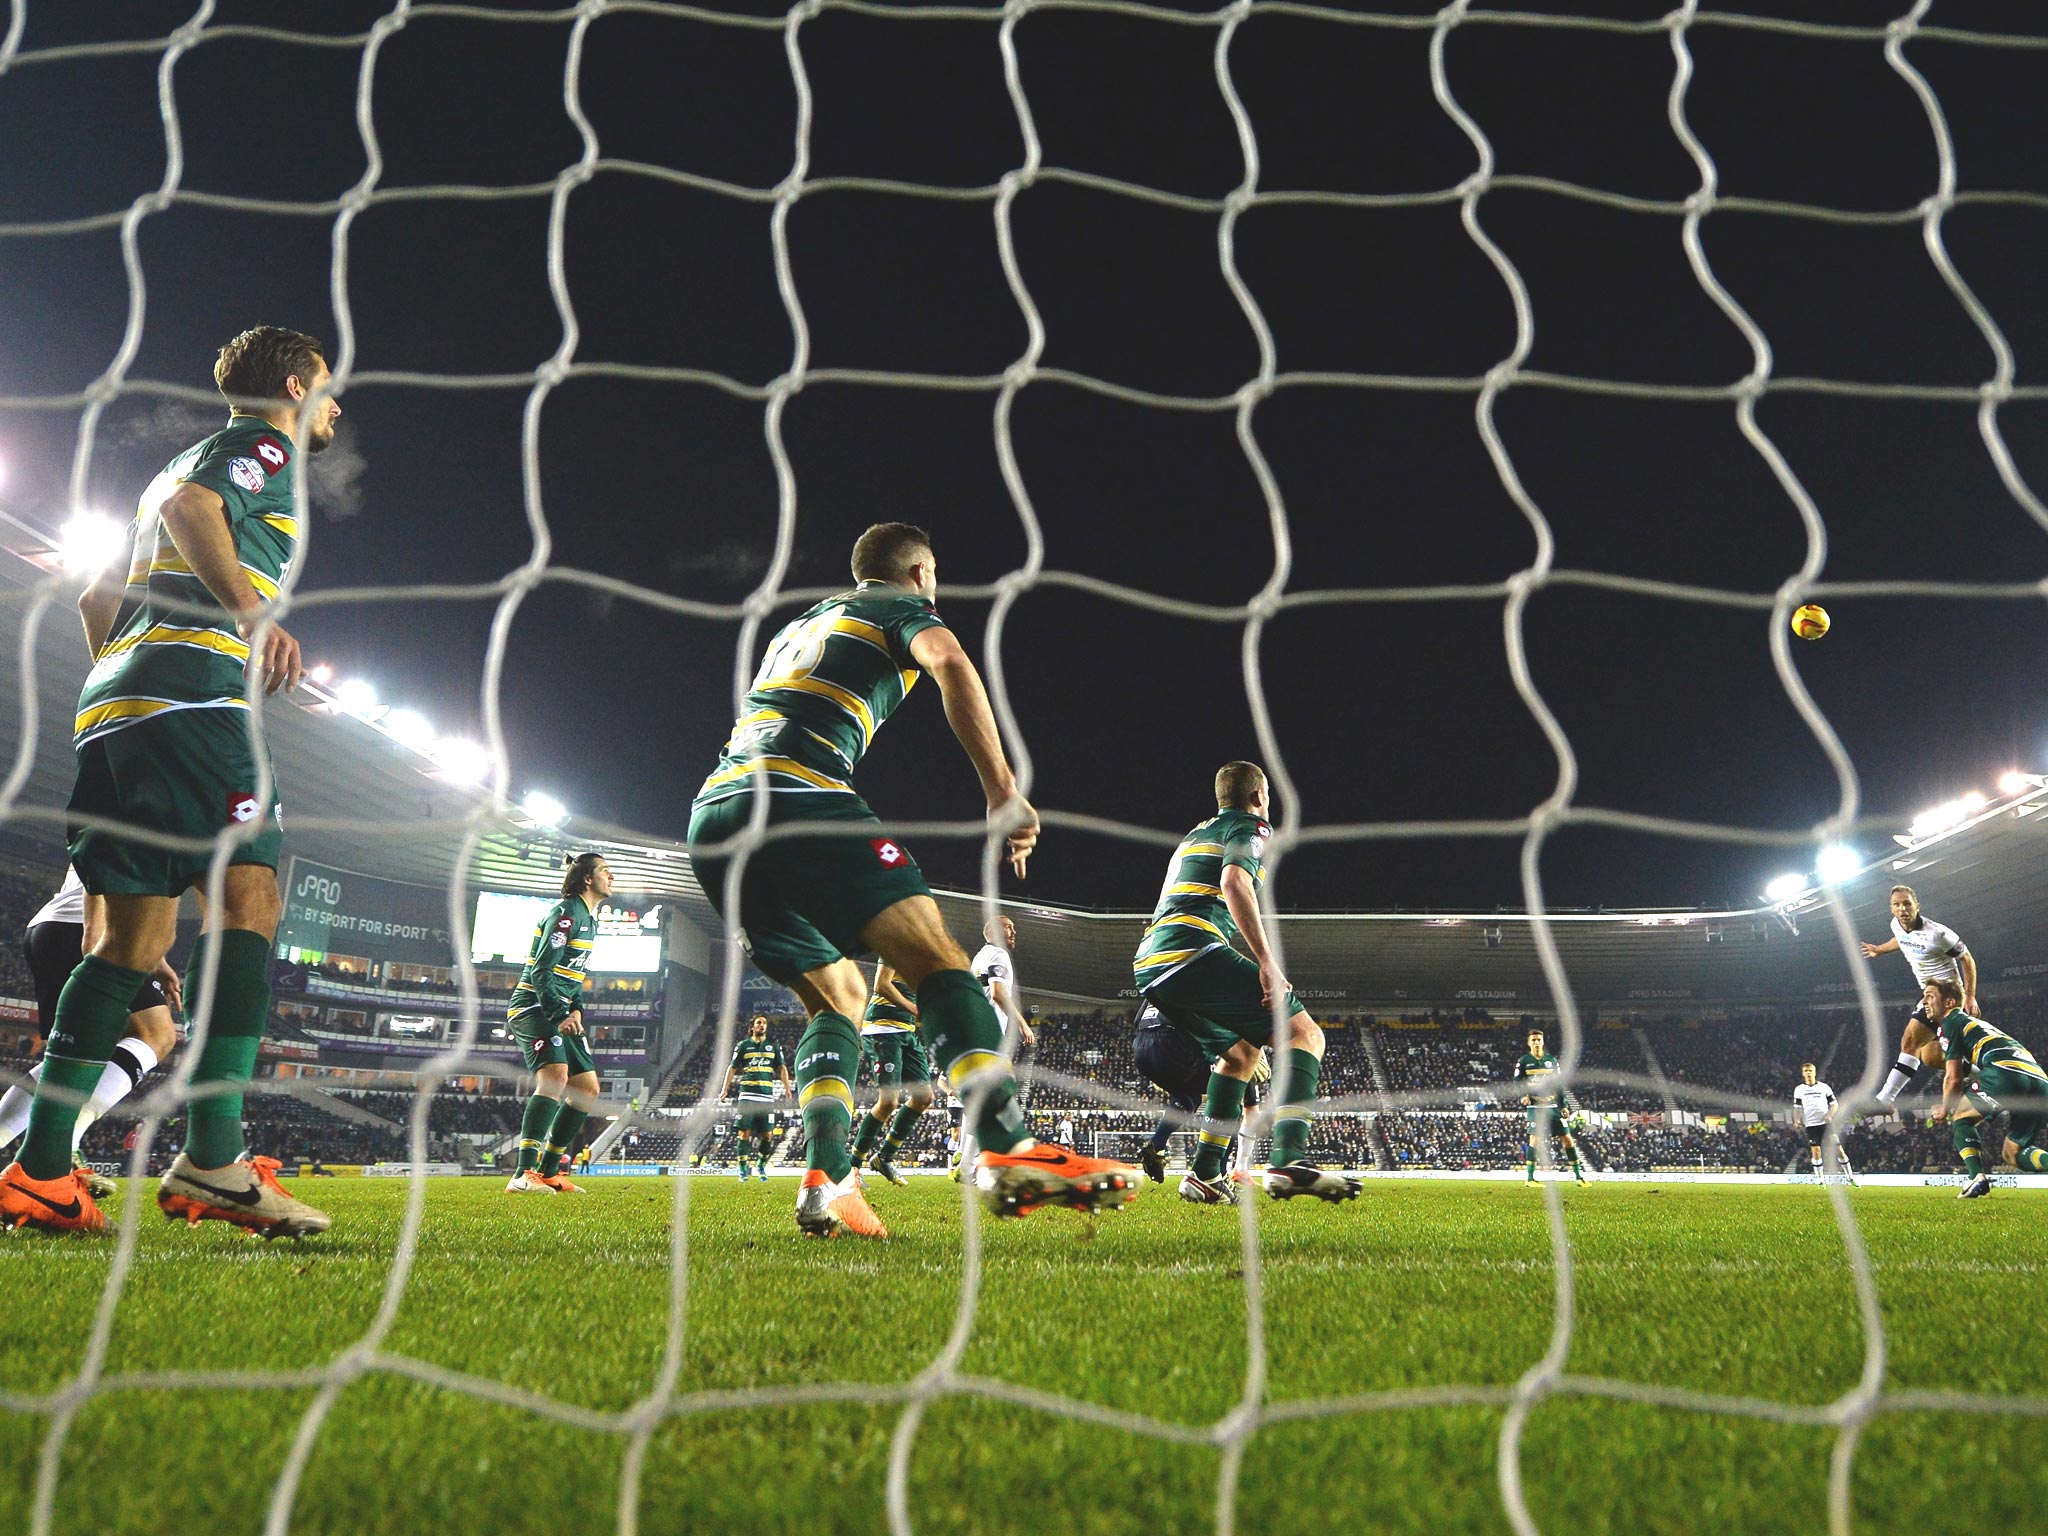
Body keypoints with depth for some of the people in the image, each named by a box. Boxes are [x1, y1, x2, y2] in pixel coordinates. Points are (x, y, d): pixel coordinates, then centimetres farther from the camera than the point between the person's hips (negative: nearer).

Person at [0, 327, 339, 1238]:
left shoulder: (190, 458, 33)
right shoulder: (265, 446, 7)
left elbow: (96, 599, 33)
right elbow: (192, 505, -15)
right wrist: (252, 612, -30)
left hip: (109, 710, 9)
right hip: (189, 692, -9)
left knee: (134, 938, 6)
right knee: (249, 899, -17)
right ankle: (212, 1161, -26)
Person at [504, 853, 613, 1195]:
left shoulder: (589, 919, 18)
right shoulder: (566, 912, -12)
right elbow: (541, 970, -19)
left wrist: (577, 1010, 8)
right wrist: (560, 1016, -25)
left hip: (561, 1013, 10)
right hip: (533, 1006, -10)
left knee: (588, 1089, 8)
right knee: (555, 1077, -29)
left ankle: (548, 1172, 14)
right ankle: (523, 1175, -33)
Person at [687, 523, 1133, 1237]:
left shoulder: (799, 623, 35)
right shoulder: (903, 605, 14)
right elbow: (949, 662, -9)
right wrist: (1001, 789, -13)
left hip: (710, 814, 8)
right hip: (793, 796, -8)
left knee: (837, 995, 15)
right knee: (936, 957, -14)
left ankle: (827, 1180, -3)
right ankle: (1007, 1149, -33)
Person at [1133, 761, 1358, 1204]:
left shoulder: (1195, 833, 32)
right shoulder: (1249, 828, 6)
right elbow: (1234, 881, -15)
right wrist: (1267, 962, -19)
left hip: (1149, 965, 9)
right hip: (1191, 951, -9)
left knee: (1238, 1052, 24)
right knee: (1304, 1033, -5)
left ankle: (1205, 1175, 14)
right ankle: (1288, 1161, -24)